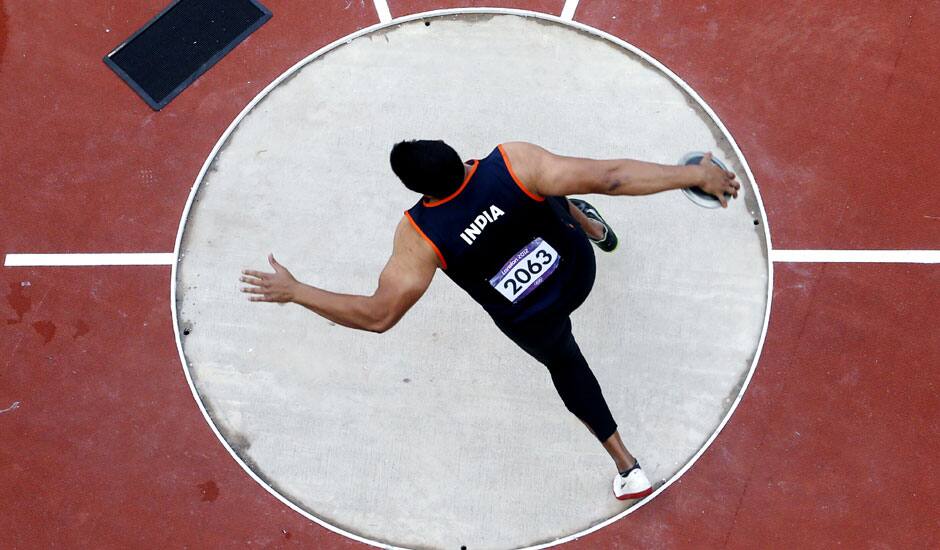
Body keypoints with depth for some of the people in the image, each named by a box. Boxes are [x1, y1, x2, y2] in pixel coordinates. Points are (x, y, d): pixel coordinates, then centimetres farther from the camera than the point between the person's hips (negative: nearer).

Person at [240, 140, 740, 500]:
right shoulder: (512, 163, -31)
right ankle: (588, 224, 63)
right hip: (578, 271, 2)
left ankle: (627, 468, 35)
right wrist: (695, 174, -22)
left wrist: (293, 291, -20)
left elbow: (378, 315, -31)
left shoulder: (419, 235, -33)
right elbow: (609, 177, -32)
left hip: (533, 323, -2)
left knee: (564, 364, 31)